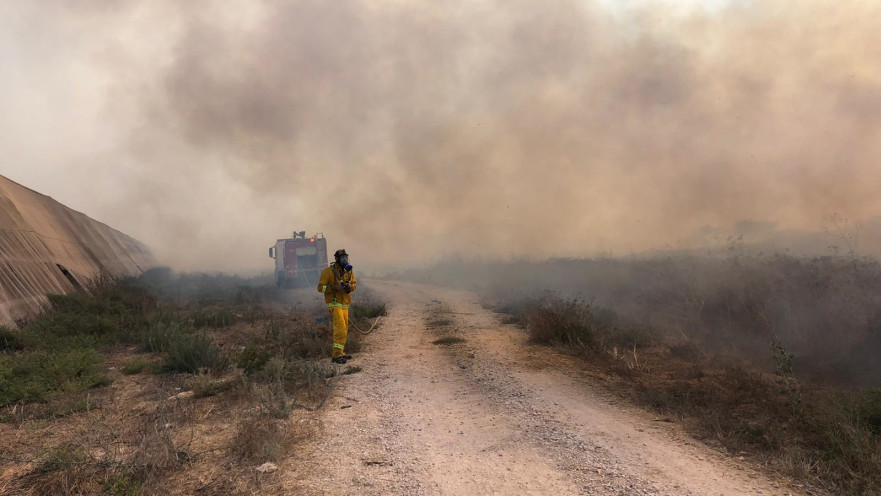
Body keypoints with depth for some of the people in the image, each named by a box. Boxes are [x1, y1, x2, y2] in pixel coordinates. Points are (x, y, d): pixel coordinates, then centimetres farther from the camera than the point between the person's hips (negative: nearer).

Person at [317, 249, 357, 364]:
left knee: (344, 330, 14)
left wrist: (350, 286, -6)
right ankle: (336, 355, -14)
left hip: (345, 305, 8)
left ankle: (339, 353, 26)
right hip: (334, 304, -7)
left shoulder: (348, 271, 9)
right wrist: (334, 287, -22)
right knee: (340, 329, -17)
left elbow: (354, 283, 17)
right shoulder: (328, 271, -10)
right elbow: (320, 287, -11)